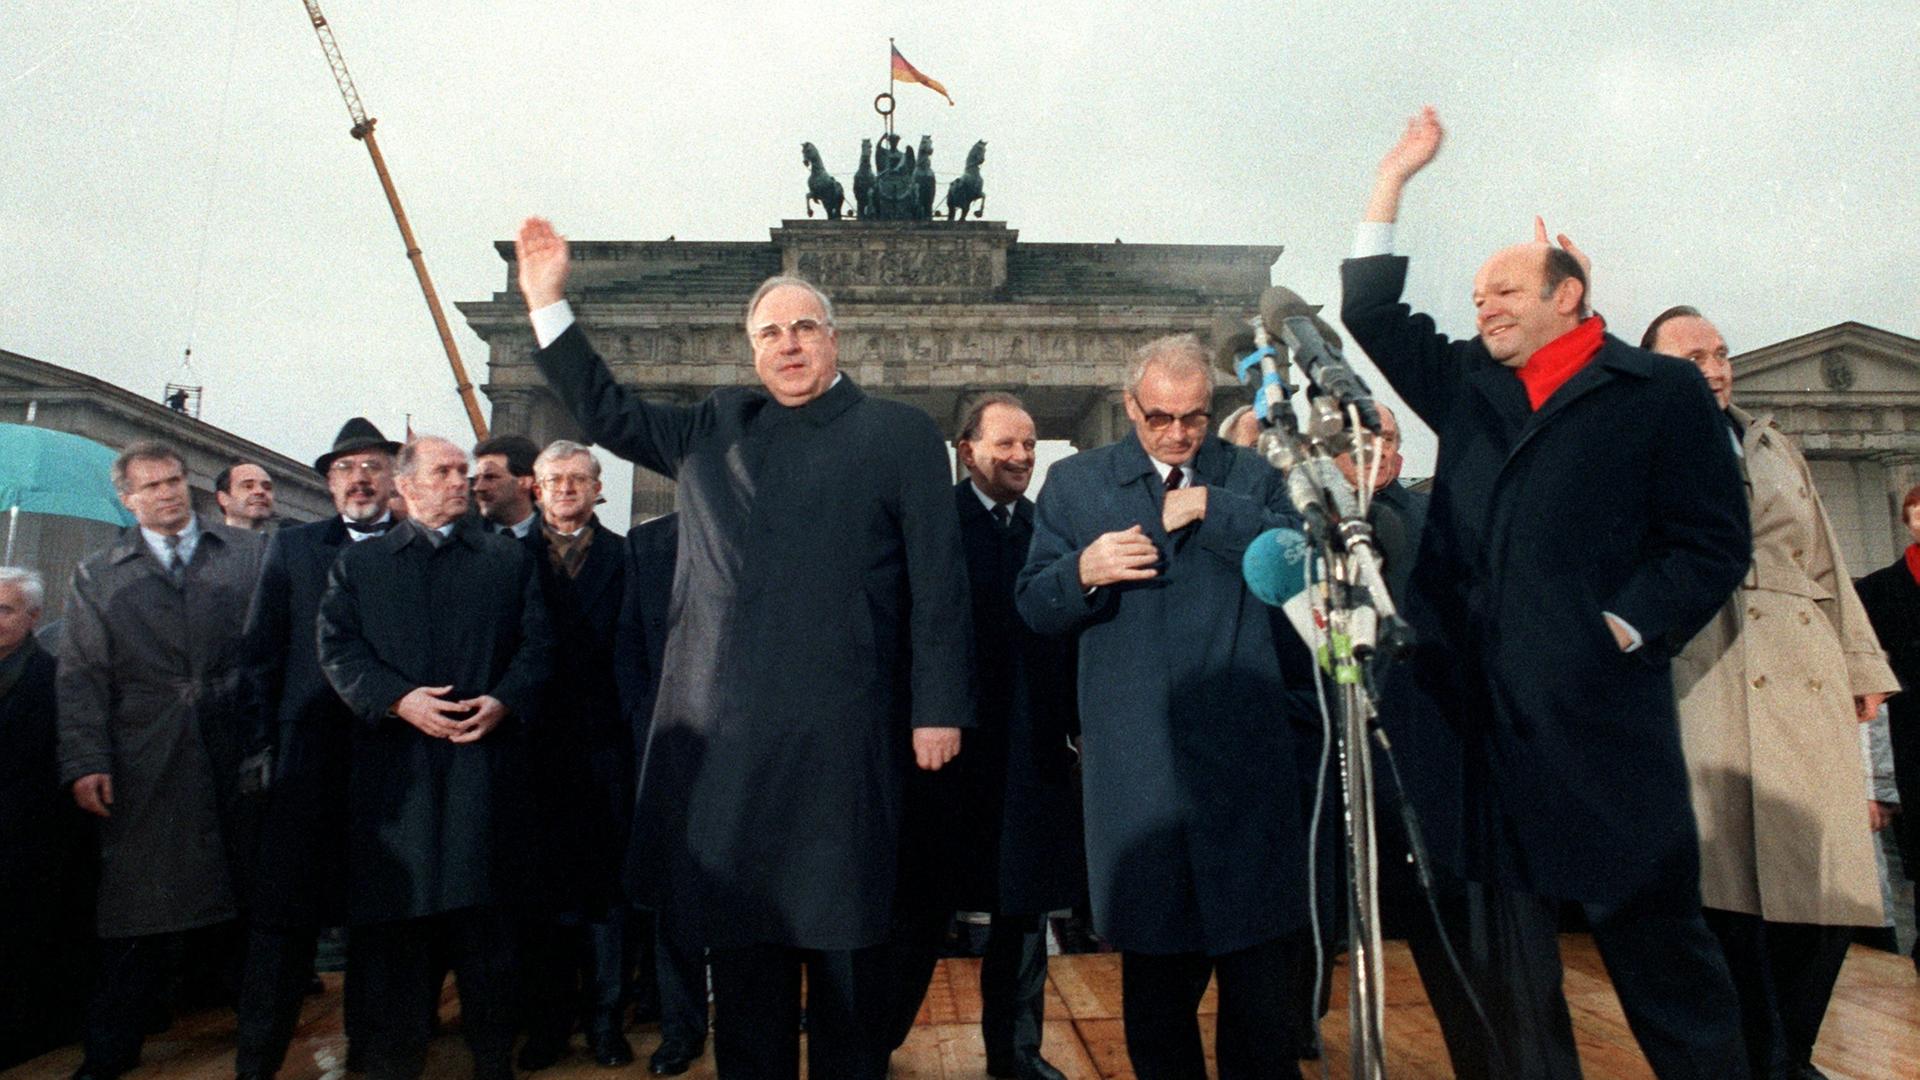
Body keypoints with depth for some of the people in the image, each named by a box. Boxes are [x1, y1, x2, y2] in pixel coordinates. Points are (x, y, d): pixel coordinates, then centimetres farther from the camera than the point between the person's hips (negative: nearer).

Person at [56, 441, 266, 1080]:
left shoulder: (249, 554, 9)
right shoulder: (97, 576, 11)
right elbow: (82, 675, 4)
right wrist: (86, 762, -6)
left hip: (239, 755, 0)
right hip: (146, 767, 0)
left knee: (247, 902, 8)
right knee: (139, 908, 5)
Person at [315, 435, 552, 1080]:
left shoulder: (510, 560, 14)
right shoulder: (357, 565, 14)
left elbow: (536, 643, 5)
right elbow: (338, 648, 2)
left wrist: (505, 701, -13)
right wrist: (399, 699, -13)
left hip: (487, 756, 0)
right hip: (395, 763, 0)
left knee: (488, 918, 4)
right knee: (394, 920, 5)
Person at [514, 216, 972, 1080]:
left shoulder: (900, 434, 2)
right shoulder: (712, 428, 15)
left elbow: (937, 581, -3)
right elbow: (607, 415, 22)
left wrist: (939, 708, -8)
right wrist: (547, 302, 15)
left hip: (843, 733, -3)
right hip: (723, 732, 4)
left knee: (845, 937, 8)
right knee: (738, 936, 14)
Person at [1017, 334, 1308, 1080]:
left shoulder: (1250, 478, 11)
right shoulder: (1075, 482, 9)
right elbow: (1034, 607, 4)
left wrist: (1213, 508, -13)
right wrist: (1084, 571, -16)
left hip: (1240, 755, 1)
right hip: (1132, 760, 0)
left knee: (1259, 957, 8)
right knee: (1153, 959, 12)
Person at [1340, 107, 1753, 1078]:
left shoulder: (1661, 391, 4)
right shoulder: (1467, 386, 16)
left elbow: (1713, 542, 0)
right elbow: (1370, 312, 17)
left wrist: (1622, 632, -11)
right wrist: (1395, 176, 17)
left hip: (1598, 717, -4)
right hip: (1479, 712, 4)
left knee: (1656, 941, 7)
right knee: (1512, 962, 11)